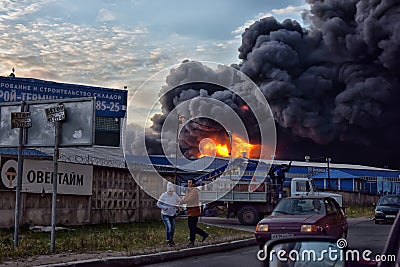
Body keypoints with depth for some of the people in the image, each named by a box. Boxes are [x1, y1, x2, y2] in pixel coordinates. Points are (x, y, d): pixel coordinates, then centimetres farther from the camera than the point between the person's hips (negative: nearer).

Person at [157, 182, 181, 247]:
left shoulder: (175, 195, -4)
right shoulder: (164, 195, -15)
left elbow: (179, 201, 10)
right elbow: (158, 204, -8)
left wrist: (177, 206, -9)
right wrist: (164, 208, -21)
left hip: (173, 214, 5)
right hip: (165, 214, -5)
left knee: (172, 228, 13)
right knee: (168, 227, -19)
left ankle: (171, 239, 35)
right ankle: (168, 241, -8)